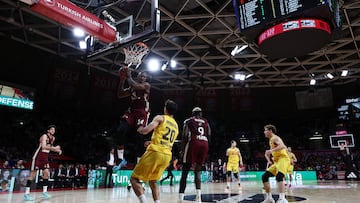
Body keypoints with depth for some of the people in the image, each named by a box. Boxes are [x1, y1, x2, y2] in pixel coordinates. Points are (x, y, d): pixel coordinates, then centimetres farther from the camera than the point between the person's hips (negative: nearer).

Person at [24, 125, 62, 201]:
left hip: (45, 157, 8)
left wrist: (57, 150, 7)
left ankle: (44, 192, 7)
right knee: (33, 174, -5)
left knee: (47, 173, 2)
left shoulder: (53, 138, 9)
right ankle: (26, 193, 0)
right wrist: (54, 148, -34)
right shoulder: (44, 136, -16)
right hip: (38, 156, -8)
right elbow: (44, 146, -30)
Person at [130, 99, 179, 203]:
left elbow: (146, 130, -12)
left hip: (155, 152, -7)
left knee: (134, 179, 4)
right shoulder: (176, 126, 21)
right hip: (167, 155, 7)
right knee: (153, 181, 24)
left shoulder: (160, 118, 1)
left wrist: (140, 129, 11)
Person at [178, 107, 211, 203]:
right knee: (197, 171, 17)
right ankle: (198, 194, 2)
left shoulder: (188, 121, 12)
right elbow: (209, 136, 13)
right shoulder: (206, 122, 22)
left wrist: (182, 149, 4)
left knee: (185, 172, 2)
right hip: (204, 145, 4)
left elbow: (185, 136, 1)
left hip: (193, 143, -3)